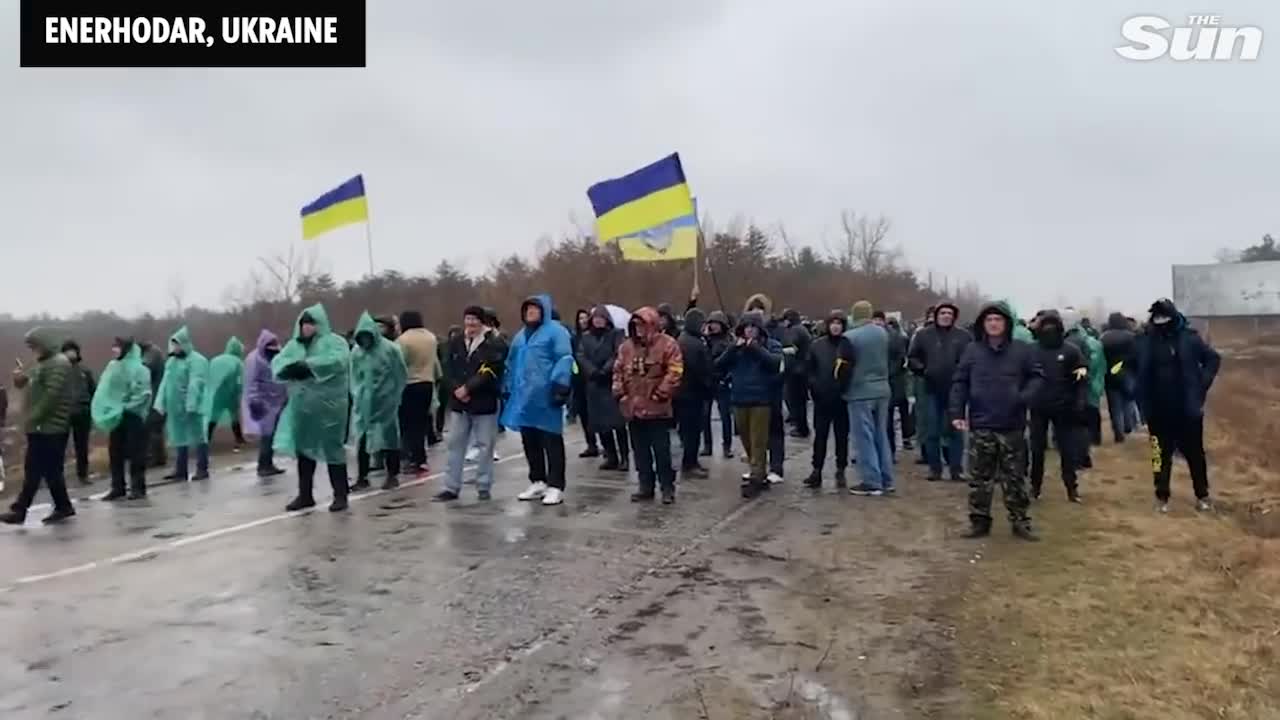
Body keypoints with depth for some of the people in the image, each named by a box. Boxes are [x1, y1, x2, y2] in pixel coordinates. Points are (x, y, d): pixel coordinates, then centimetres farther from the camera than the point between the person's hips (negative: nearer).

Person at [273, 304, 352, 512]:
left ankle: (340, 495, 7)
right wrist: (289, 368, -23)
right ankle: (305, 495, 22)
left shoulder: (334, 341, -2)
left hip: (328, 405, -5)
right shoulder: (294, 345, 14)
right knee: (303, 448, 11)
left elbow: (337, 360, -22)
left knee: (332, 449, -2)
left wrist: (308, 366, -29)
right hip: (301, 406, 5)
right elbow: (277, 362, 0)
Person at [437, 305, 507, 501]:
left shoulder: (494, 344, -7)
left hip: (484, 403, -5)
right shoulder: (455, 343, 10)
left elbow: (488, 374, -15)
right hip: (458, 402, 5)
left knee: (485, 446, 4)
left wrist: (467, 388, -17)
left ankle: (484, 487, 16)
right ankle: (451, 488, 15)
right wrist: (458, 389, -9)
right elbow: (450, 370, 7)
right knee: (455, 445, 8)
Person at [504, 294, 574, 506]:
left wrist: (560, 386, -21)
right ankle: (537, 482, 23)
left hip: (545, 397, -8)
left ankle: (555, 486, 1)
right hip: (523, 396, 8)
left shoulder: (555, 331, -3)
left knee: (551, 441, -3)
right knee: (529, 441, 12)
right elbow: (511, 363, 26)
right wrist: (507, 389, 20)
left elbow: (564, 360, -12)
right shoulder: (520, 335, 22)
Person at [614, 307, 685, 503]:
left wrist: (661, 393, -16)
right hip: (633, 407, 6)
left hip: (657, 408, -6)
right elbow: (618, 371, 14)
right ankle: (646, 486, 22)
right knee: (640, 450, 12)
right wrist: (619, 391, 3)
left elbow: (674, 372, -13)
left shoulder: (667, 344, -8)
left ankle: (667, 487, 11)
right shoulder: (627, 346, 10)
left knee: (661, 450, 0)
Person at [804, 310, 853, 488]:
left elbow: (854, 370, -2)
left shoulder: (848, 345, -2)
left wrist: (846, 389, -13)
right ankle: (816, 471, 9)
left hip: (842, 399, -1)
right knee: (820, 436, 4)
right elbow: (809, 370, 6)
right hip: (822, 399, 1)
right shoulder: (817, 345, 3)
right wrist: (814, 386, -6)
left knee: (842, 436, 8)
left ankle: (840, 471, 17)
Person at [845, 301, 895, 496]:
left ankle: (872, 482, 2)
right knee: (881, 436, 14)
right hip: (882, 390, 6)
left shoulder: (849, 337, -15)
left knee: (865, 438, 0)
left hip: (860, 392, -6)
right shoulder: (882, 332, 2)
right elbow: (886, 359, 11)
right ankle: (887, 480, 19)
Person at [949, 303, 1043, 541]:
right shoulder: (972, 351, 2)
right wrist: (957, 412, -6)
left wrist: (1025, 397, -16)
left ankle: (1020, 522, 19)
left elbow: (1036, 377, 3)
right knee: (979, 478, 7)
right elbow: (960, 383, 2)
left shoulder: (1022, 350, 1)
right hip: (981, 425, 1)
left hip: (1012, 425, 0)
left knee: (1014, 478, 8)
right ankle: (979, 521, 17)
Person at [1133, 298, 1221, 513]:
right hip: (1159, 411, 0)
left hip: (1188, 409, 0)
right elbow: (1136, 370, 3)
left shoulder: (1189, 337, -8)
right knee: (1161, 455, 9)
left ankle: (1202, 495, 29)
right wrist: (1143, 401, -2)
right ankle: (1162, 496, 22)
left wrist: (1201, 386, -3)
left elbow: (1213, 359, 4)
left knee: (1195, 453, 13)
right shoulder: (1145, 341, -8)